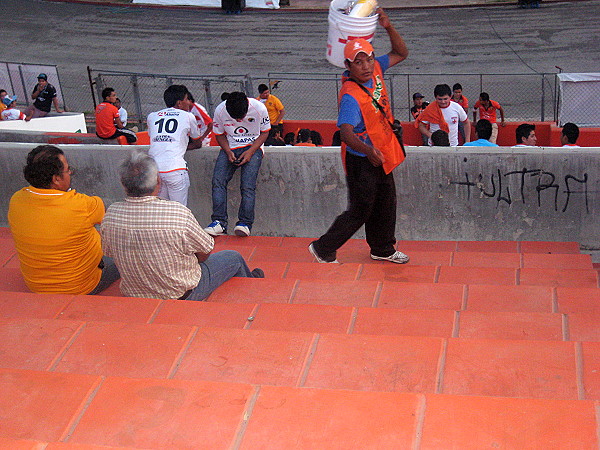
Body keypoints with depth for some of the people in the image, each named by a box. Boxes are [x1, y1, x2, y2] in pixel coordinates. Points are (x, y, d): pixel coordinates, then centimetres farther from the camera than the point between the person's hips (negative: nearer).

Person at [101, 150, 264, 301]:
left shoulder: (110, 215, -18)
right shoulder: (179, 213, -32)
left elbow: (109, 251, 1)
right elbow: (205, 252, -16)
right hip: (181, 296, -5)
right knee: (234, 257, 19)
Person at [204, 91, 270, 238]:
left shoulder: (259, 109, -16)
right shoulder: (220, 111, -11)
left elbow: (264, 132, -2)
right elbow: (220, 135, 5)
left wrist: (250, 151, -14)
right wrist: (228, 151, -13)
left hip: (253, 148, -2)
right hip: (230, 148, 2)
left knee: (248, 186, -21)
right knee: (218, 181, -18)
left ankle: (245, 223, -19)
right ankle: (219, 222, -19)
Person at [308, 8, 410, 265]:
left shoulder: (376, 71, -4)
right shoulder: (351, 95, -29)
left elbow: (401, 54, 9)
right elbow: (345, 131, -41)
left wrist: (388, 27, -7)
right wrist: (368, 150, -58)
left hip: (381, 157, 8)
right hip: (361, 161, -8)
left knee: (385, 205, 20)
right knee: (360, 210, 1)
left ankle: (382, 249, 40)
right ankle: (323, 248, 17)